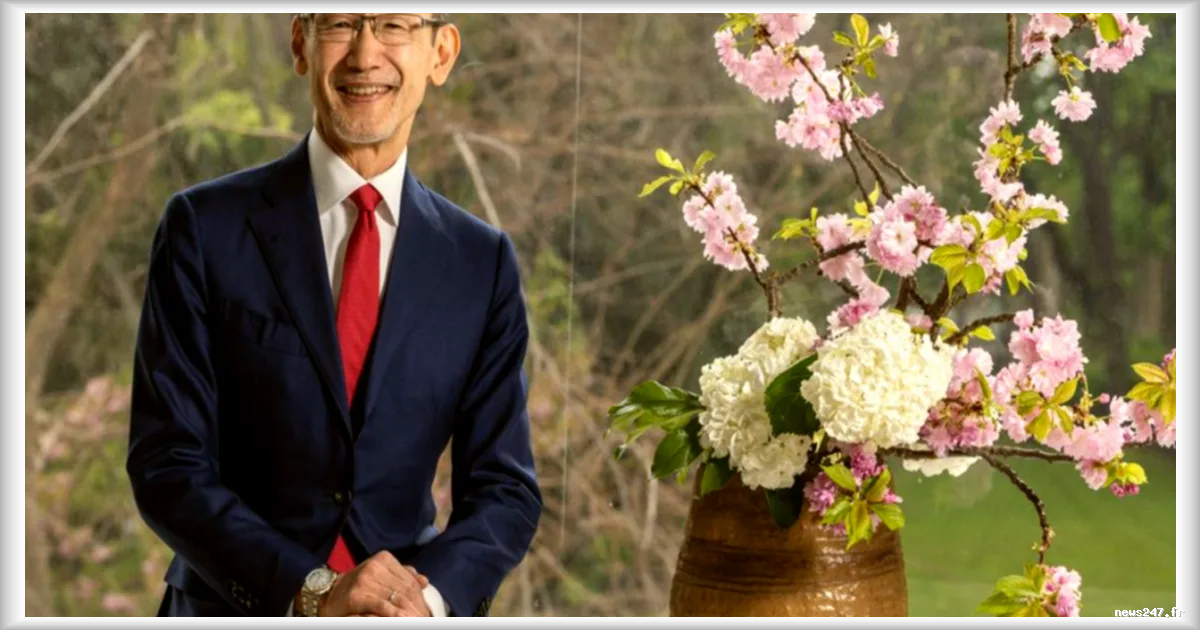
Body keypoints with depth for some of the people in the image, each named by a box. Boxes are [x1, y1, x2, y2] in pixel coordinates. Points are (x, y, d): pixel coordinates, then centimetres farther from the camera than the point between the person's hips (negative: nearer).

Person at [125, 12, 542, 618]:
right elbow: (166, 464, -10)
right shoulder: (204, 227, -6)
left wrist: (427, 595, -20)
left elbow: (504, 489, -1)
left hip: (408, 597, 2)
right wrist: (312, 593, -22)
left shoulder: (483, 261, 1)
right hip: (239, 605, -2)